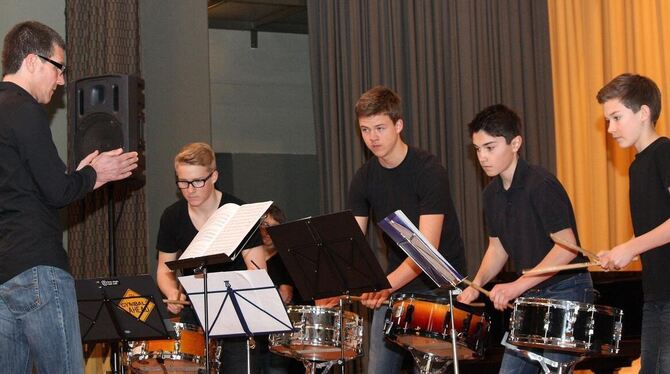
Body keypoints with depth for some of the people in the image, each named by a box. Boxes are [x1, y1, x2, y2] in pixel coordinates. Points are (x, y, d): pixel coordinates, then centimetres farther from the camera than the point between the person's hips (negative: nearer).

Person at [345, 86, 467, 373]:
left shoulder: (428, 171, -18)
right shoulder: (364, 179, 0)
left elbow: (428, 247, -25)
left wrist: (387, 285, -38)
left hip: (439, 282, -5)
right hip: (395, 283, 5)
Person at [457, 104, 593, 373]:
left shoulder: (541, 185, -19)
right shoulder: (492, 194, 6)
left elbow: (567, 247, -22)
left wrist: (518, 286, -26)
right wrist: (477, 283, -3)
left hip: (566, 290, -8)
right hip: (530, 294, 8)